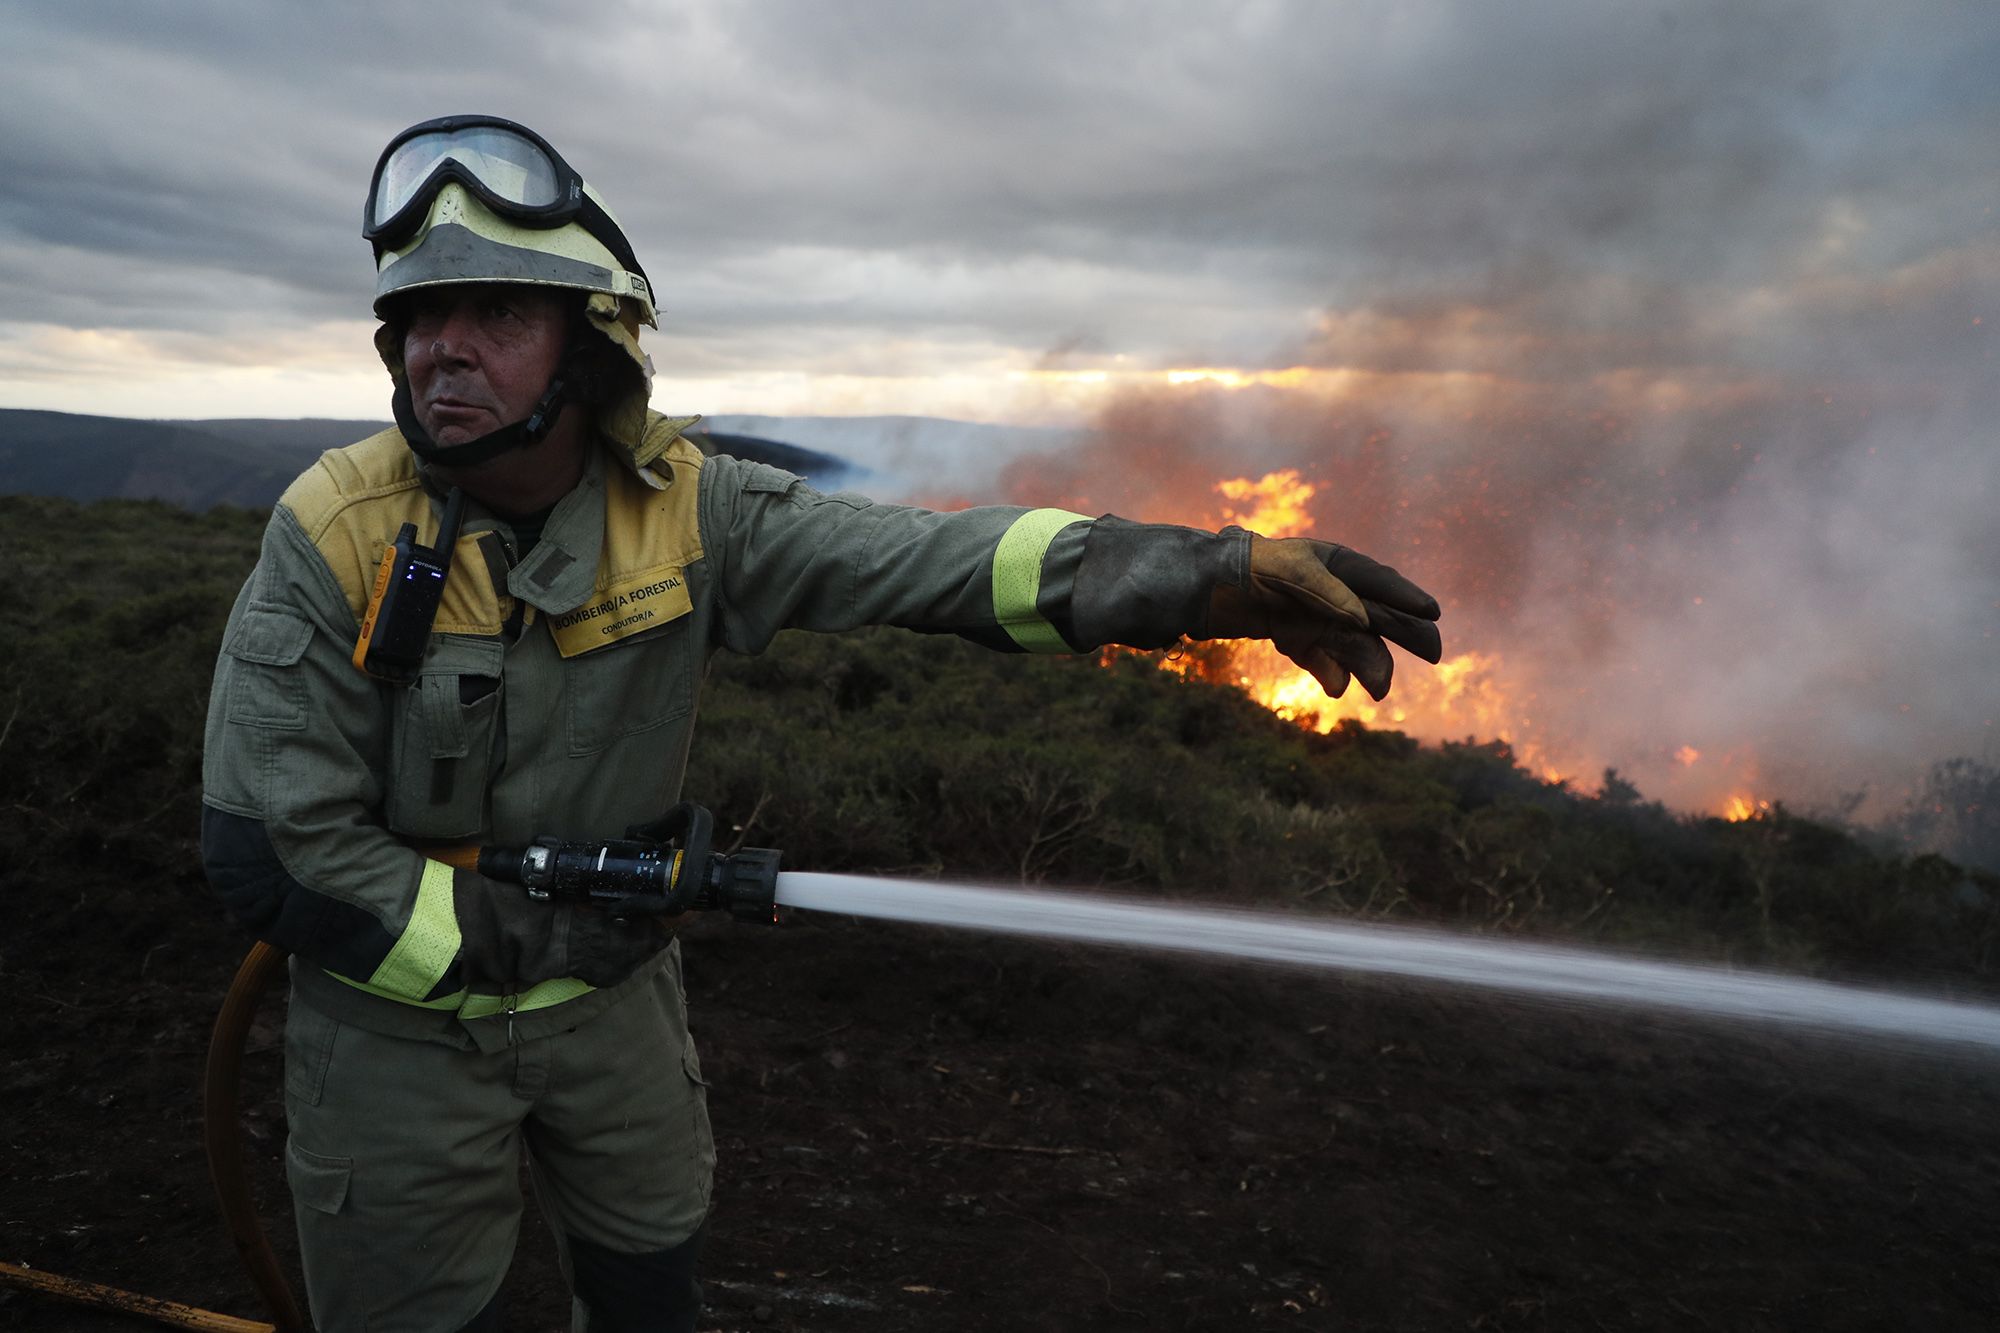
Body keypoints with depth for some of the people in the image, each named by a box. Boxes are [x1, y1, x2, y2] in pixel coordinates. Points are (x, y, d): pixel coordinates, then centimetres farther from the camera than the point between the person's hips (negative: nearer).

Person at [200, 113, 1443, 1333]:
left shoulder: (681, 503, -15)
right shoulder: (336, 535, -21)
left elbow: (922, 555, -25)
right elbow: (271, 853, -18)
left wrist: (1211, 572, -35)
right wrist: (526, 935, -19)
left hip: (618, 989, 3)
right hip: (404, 1017, -2)